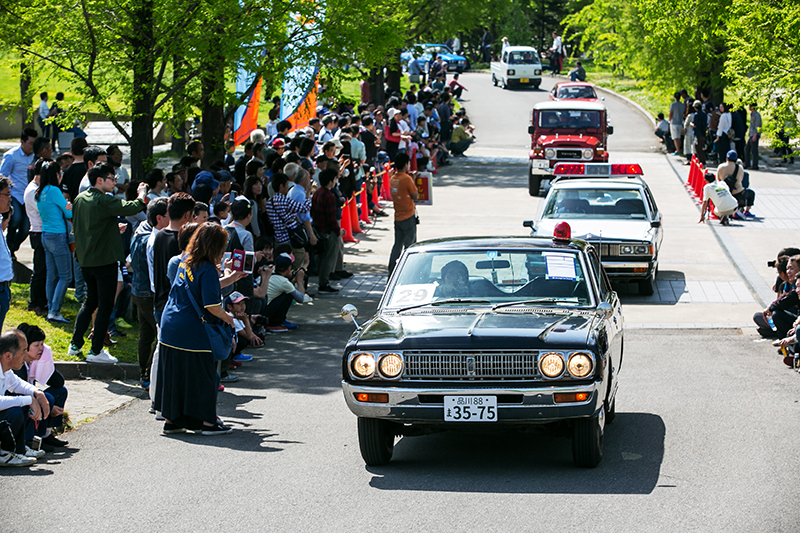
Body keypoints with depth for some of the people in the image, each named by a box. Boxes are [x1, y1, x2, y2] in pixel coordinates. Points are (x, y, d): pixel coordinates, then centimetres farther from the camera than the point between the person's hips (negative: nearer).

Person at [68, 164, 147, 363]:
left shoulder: (79, 199, 8)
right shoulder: (105, 201, -17)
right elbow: (131, 208, -26)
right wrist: (142, 195, -5)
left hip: (85, 260, 8)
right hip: (105, 260, -8)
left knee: (90, 301, 22)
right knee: (105, 305, 1)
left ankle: (75, 344, 21)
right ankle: (96, 351, 3)